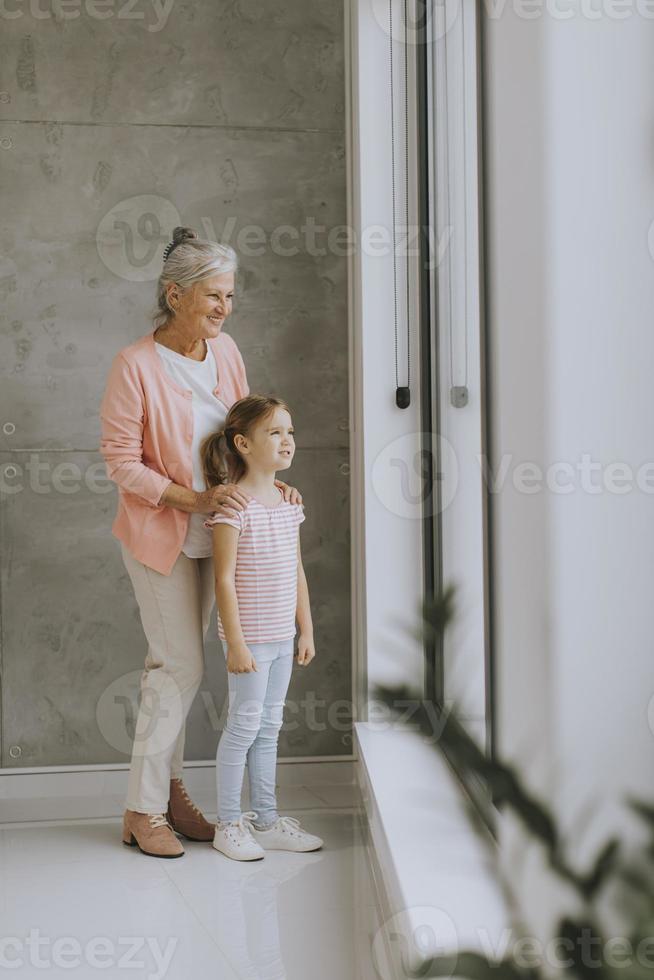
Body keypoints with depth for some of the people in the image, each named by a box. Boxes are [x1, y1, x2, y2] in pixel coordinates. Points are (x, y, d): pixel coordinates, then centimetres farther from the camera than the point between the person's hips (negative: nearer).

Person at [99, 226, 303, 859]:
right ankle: (142, 811, 9)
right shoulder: (135, 365, -18)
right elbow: (120, 461, -17)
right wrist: (194, 499, -24)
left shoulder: (225, 351, 1)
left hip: (208, 534, 6)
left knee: (172, 663, 14)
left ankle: (168, 788, 26)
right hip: (157, 534, -6)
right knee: (182, 667, -4)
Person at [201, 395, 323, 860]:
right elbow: (225, 579, -16)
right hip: (249, 638, -7)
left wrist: (307, 630, 13)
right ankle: (229, 824, 13)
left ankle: (266, 819, 24)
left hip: (282, 637, 7)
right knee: (244, 725, 0)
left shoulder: (289, 503, 8)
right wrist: (236, 642, -18)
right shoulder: (233, 506, -15)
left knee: (269, 726, 14)